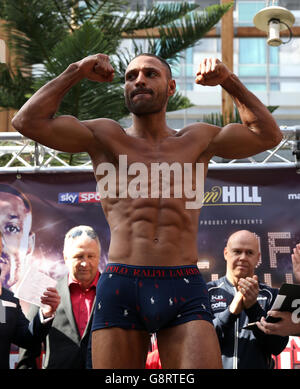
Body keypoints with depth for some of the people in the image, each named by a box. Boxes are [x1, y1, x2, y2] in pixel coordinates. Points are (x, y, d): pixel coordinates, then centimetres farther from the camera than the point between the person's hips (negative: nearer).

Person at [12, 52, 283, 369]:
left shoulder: (197, 140, 20)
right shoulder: (106, 137, 14)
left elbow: (268, 134, 21)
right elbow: (27, 121, 6)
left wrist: (229, 81, 16)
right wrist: (75, 72, 10)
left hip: (184, 293, 1)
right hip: (120, 290, 0)